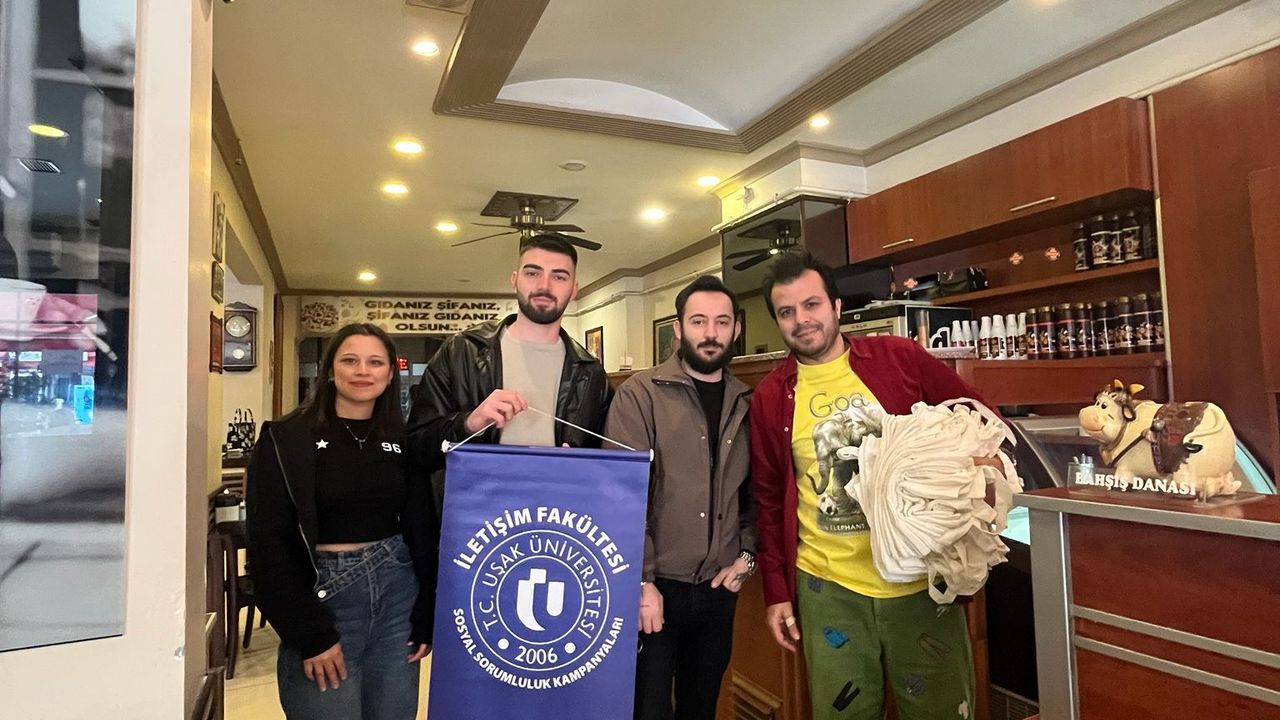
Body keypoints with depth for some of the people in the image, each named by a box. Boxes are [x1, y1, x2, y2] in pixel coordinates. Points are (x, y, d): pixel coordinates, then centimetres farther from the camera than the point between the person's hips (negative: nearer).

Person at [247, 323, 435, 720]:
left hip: (398, 595, 4)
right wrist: (310, 633, -12)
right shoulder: (285, 439, -5)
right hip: (324, 595, -3)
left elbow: (422, 534, 6)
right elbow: (270, 544, -8)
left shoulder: (405, 441, 4)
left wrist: (424, 621, 1)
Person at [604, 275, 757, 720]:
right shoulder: (640, 394, -10)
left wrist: (746, 554, 0)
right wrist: (640, 580, -16)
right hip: (655, 586, -4)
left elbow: (755, 491, 11)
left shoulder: (746, 404, 5)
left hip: (719, 588, 4)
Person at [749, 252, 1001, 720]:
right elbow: (768, 500, 5)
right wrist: (776, 591, 4)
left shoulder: (900, 358, -4)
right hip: (828, 588, 1)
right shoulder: (769, 397, 0)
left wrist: (986, 458, -16)